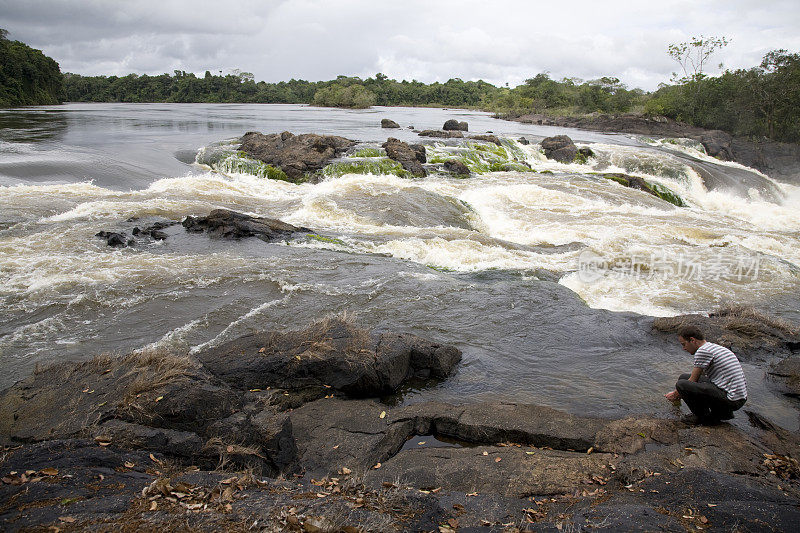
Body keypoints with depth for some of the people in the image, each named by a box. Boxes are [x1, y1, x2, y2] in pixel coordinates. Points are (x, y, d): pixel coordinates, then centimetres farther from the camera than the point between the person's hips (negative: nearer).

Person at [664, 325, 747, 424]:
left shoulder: (703, 350, -12)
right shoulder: (715, 347, 18)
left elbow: (692, 381, -5)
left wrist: (676, 394, 11)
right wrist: (680, 393, 29)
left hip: (731, 400, -10)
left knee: (681, 384, -19)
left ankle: (705, 417, 0)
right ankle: (724, 412, 14)